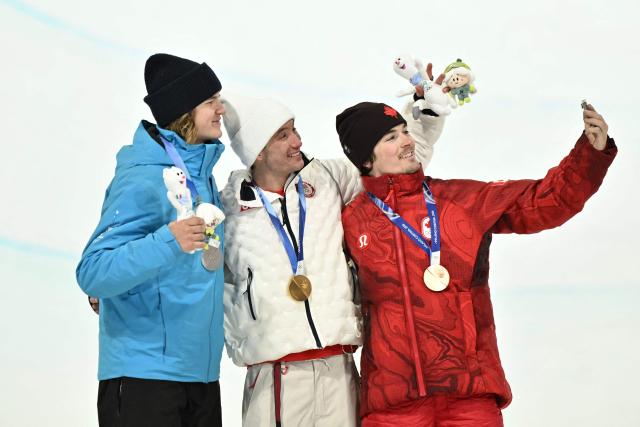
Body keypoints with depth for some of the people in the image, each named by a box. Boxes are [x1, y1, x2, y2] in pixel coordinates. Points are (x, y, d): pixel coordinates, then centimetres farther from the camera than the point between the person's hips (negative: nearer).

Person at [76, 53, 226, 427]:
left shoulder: (202, 174, 9)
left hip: (201, 369, 8)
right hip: (144, 373, -8)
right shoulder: (142, 179, -15)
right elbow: (93, 274, -23)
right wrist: (167, 242, -32)